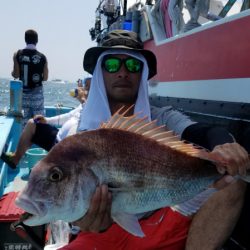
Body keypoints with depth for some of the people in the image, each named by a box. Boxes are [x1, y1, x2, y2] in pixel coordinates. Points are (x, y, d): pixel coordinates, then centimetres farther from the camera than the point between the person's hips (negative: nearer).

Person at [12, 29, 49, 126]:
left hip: (23, 92, 1)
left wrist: (12, 72, 15)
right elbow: (45, 78, -3)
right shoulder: (42, 57, -6)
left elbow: (16, 75, -8)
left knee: (25, 119, 8)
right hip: (37, 92, -1)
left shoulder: (18, 54, -6)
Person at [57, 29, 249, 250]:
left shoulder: (163, 119, 1)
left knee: (232, 183, -20)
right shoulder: (77, 130, -1)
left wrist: (223, 144, -41)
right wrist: (86, 217, -32)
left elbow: (207, 133, -16)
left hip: (161, 226, 2)